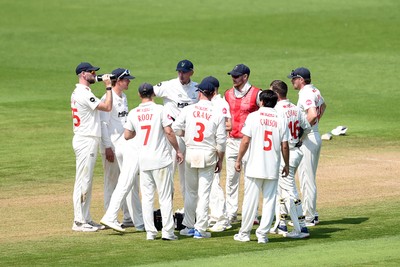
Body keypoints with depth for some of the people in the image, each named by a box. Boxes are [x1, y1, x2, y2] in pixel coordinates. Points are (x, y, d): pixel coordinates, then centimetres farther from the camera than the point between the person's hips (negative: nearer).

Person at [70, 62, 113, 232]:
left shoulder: (78, 92, 15)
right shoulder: (84, 94, -17)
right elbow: (107, 107, -20)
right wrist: (108, 87, -12)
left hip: (88, 140, 11)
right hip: (86, 141, -11)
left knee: (86, 182, 14)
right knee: (83, 181, -7)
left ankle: (86, 219, 18)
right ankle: (79, 222, -5)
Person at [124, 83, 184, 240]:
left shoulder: (133, 114, 3)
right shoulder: (159, 110, -7)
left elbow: (127, 136, 10)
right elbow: (169, 132, -10)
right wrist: (178, 150, 0)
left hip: (144, 160, 3)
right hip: (161, 159, -3)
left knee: (147, 196, 9)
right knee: (165, 196, 2)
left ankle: (150, 232, 6)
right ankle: (167, 231, -1)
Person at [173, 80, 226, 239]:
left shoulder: (188, 110, -4)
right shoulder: (217, 114, -5)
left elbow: (175, 129, -6)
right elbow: (221, 140, -5)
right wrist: (220, 160, 6)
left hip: (190, 153, 1)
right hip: (208, 155, -1)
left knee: (190, 191, 15)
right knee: (204, 193, 3)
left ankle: (189, 226, 19)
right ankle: (200, 229, 2)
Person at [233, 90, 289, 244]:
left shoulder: (253, 116, -4)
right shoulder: (281, 120, 2)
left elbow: (246, 141, -6)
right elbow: (284, 146, 2)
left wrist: (239, 160, 3)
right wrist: (286, 164, 14)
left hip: (255, 166, -2)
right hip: (273, 168, 2)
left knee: (250, 199, 4)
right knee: (269, 200, 6)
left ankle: (244, 233, 10)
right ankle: (263, 234, 3)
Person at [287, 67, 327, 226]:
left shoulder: (306, 94, -18)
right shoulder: (315, 91, 12)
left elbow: (312, 114, -34)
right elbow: (322, 105, 34)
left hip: (307, 139, -10)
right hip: (316, 137, 10)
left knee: (306, 179, -5)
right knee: (310, 178, 17)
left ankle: (309, 218, -2)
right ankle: (312, 214, 23)